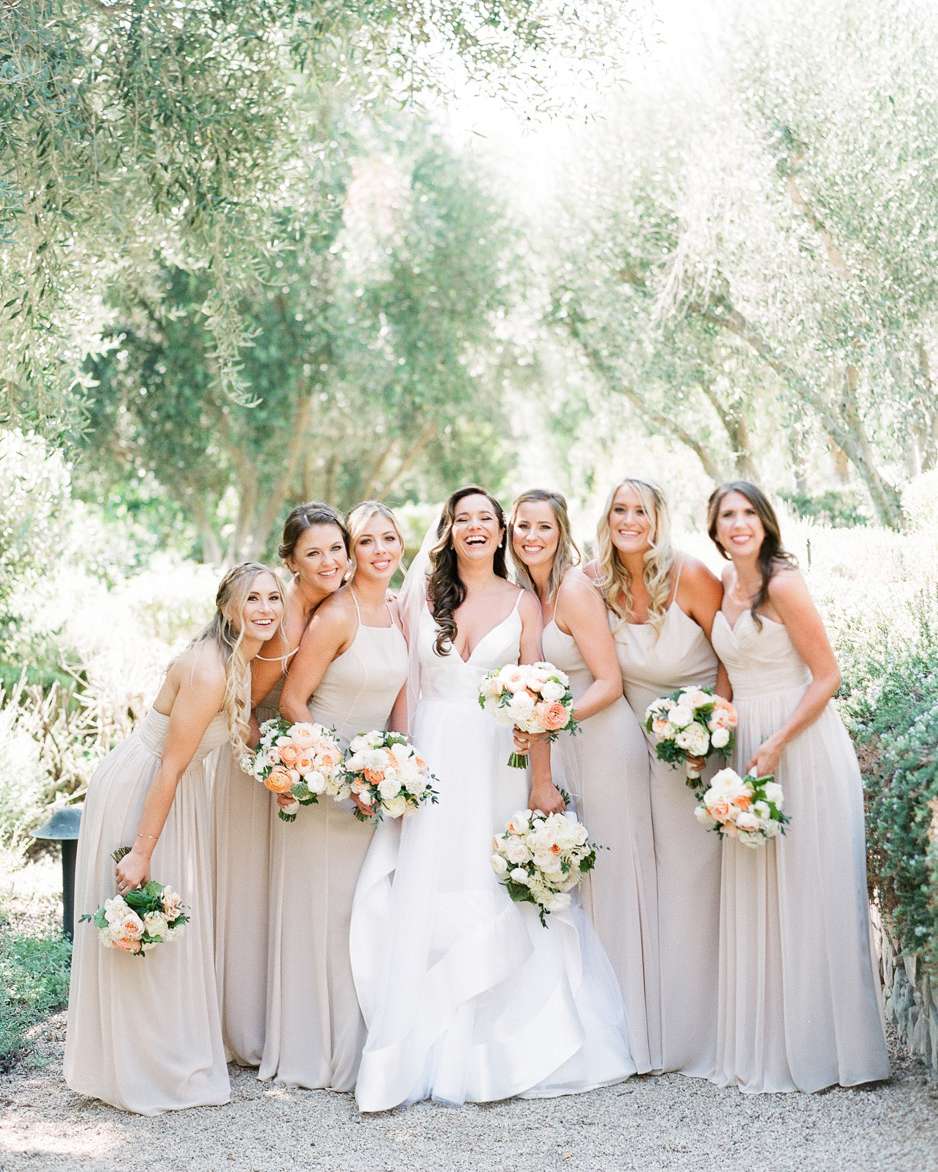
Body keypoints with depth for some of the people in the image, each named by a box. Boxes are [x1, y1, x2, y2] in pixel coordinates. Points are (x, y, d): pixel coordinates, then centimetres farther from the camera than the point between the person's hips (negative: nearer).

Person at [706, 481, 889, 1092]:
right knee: (755, 898, 10)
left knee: (809, 895, -1)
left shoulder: (783, 584, -13)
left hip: (803, 745, -8)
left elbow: (827, 675, -13)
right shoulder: (726, 585, 10)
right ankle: (768, 1046, 19)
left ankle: (821, 1047, 11)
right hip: (750, 745, 8)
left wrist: (777, 744, -19)